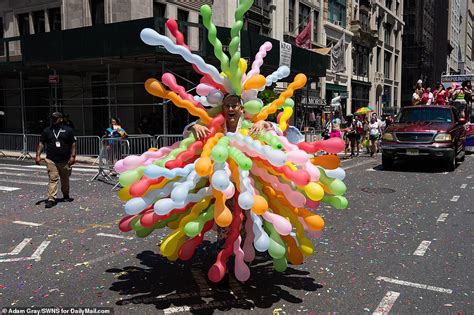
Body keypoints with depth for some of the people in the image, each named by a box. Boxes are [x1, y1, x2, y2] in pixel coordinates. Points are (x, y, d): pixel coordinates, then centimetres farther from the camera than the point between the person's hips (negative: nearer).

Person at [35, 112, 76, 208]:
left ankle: (66, 196, 32)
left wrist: (72, 156, -7)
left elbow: (73, 144, 2)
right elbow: (41, 143, 8)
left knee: (65, 179, 13)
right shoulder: (47, 131, 9)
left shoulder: (68, 130, 4)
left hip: (65, 160, 0)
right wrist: (38, 155, -2)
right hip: (51, 160, 0)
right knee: (53, 179, -8)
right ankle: (51, 199, -8)